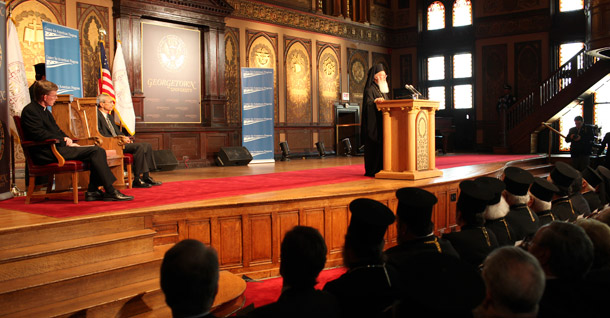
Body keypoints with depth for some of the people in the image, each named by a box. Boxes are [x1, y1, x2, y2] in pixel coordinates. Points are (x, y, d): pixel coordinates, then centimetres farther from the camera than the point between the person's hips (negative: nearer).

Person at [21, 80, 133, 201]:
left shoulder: (45, 111, 24)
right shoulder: (30, 111, -7)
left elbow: (57, 131, 24)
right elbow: (39, 134, -18)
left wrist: (70, 142, 4)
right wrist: (64, 140, -12)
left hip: (56, 147, 10)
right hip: (47, 153, -10)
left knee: (98, 151, -3)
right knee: (95, 151, -20)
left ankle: (93, 191, -9)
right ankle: (111, 191, -20)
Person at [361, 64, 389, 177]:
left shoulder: (383, 90, 20)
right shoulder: (369, 90, -8)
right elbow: (368, 104, -24)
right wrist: (375, 101, -41)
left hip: (383, 122, 9)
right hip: (374, 123, -9)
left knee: (383, 145, 7)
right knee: (374, 145, -8)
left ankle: (381, 168, 11)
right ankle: (372, 170, -4)